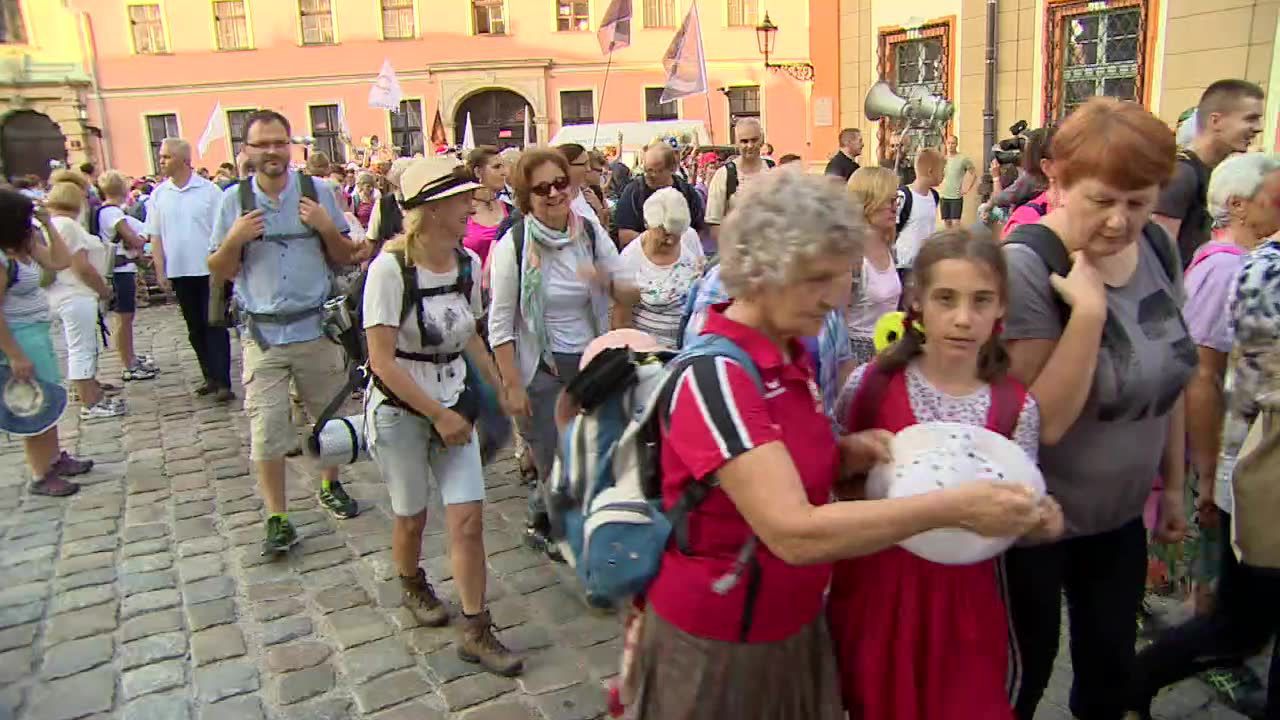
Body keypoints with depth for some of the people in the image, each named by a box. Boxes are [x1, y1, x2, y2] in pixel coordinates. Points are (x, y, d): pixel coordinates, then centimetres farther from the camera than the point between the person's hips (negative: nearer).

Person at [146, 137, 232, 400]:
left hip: (210, 270, -4)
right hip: (179, 272, 4)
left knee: (215, 326, -2)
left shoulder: (209, 190, -5)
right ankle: (211, 377, 20)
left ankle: (223, 382, -1)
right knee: (195, 328, 11)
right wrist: (160, 271, 2)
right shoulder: (158, 195, 5)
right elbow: (155, 236, 7)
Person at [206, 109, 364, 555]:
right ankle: (277, 519, 10)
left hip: (316, 328, 1)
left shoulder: (318, 193, 1)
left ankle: (330, 487, 37)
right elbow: (219, 273, 4)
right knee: (267, 430, -1)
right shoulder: (233, 201, 1)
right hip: (262, 334, -1)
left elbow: (345, 259, 5)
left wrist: (327, 228, -13)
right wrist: (235, 239, -14)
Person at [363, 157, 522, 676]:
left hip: (453, 404, 4)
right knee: (411, 516, 15)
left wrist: (502, 387, 10)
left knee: (468, 518, -2)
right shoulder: (390, 268, -20)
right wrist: (440, 416, -18)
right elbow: (382, 361, -20)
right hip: (399, 410, -4)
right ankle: (412, 585, 46)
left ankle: (476, 631, 11)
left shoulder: (468, 263, -2)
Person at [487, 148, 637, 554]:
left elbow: (631, 295, 3)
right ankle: (540, 524, 34)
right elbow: (500, 325, -10)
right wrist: (512, 386, -11)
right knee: (555, 465, 3)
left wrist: (607, 280, -19)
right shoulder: (513, 245, -12)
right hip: (542, 370, -4)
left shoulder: (591, 232, 0)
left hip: (592, 364, 4)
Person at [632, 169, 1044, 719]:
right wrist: (954, 507, -31)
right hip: (719, 647, -7)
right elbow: (795, 533, -33)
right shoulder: (713, 376, -26)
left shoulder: (791, 353, 0)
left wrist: (847, 455, -7)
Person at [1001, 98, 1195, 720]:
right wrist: (1087, 309, -34)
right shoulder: (1026, 264, -24)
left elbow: (1168, 377, 9)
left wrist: (1173, 484, 15)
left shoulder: (1158, 249, -4)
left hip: (1121, 513, 6)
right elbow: (1044, 421, -28)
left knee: (1111, 668, 23)